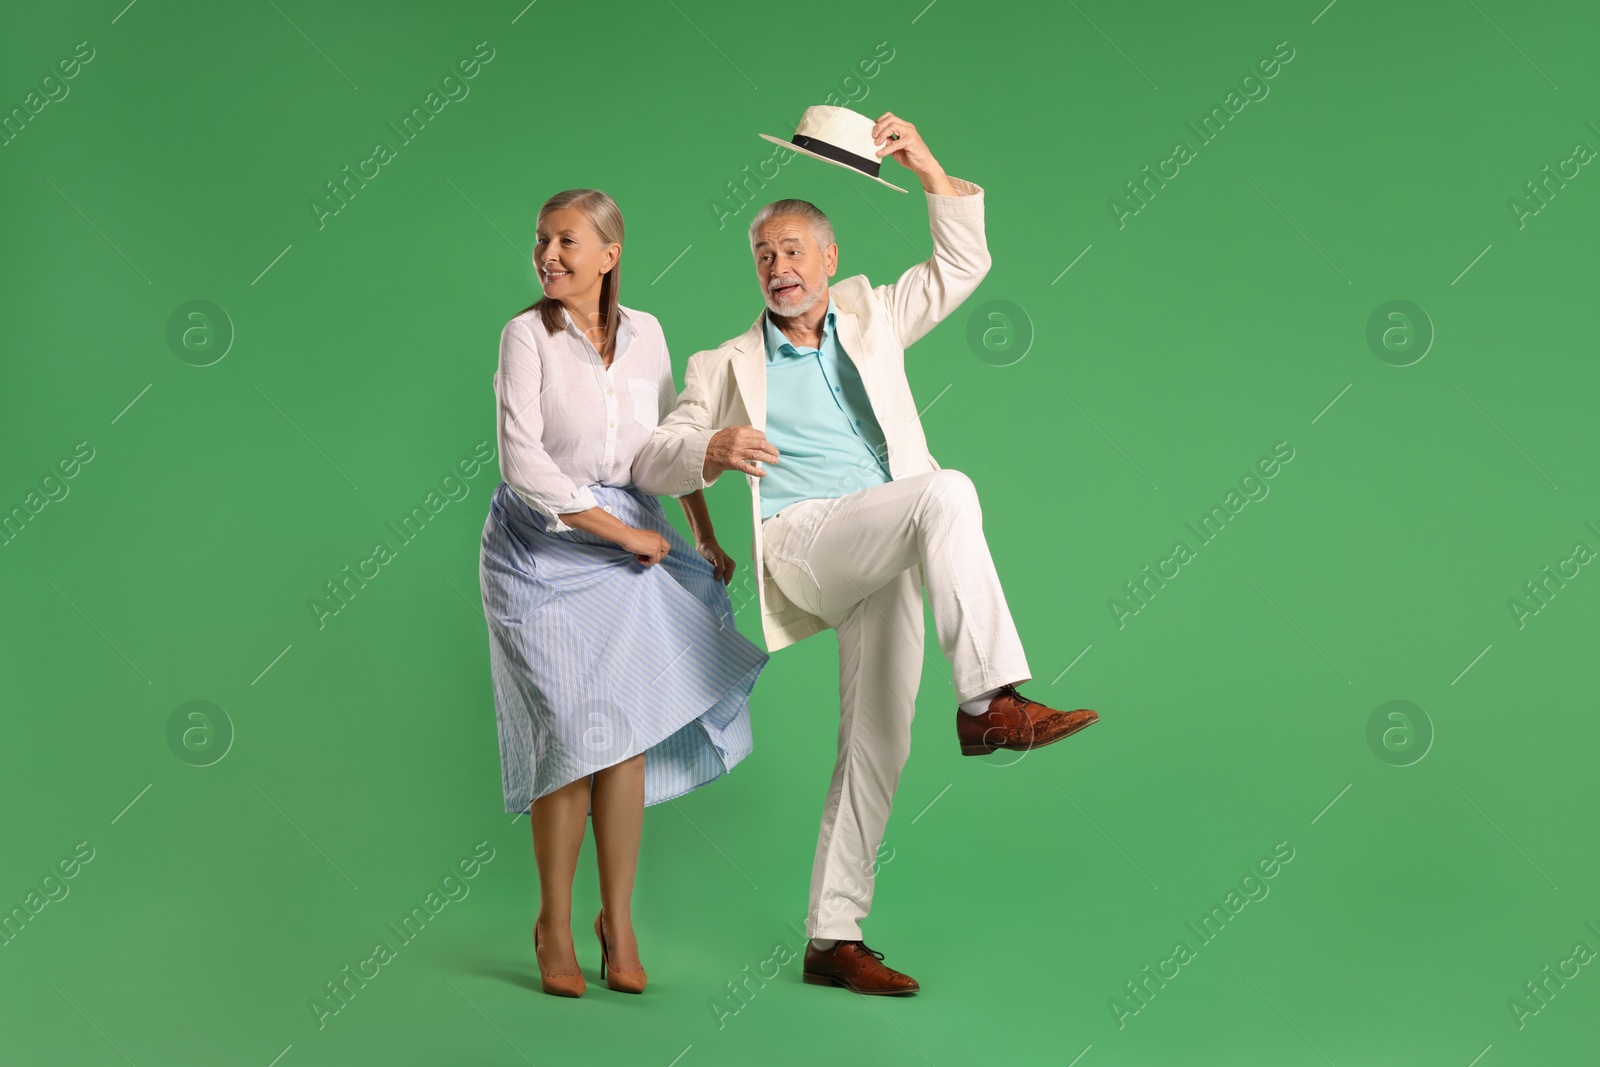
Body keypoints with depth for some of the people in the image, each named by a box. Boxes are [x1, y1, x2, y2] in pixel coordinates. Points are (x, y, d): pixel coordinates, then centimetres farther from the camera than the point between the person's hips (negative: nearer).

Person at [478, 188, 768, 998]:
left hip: (628, 544, 3)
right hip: (540, 547, -3)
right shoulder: (527, 335, -9)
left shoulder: (644, 334, 4)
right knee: (573, 732, -7)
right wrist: (622, 532, -14)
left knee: (627, 733, -2)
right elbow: (523, 461, -16)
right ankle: (554, 924, 12)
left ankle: (617, 917, 14)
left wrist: (706, 538, 17)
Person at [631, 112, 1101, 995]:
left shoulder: (868, 318, 22)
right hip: (800, 541, -4)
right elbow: (650, 461, 7)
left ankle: (832, 938, 7)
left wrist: (931, 171, 10)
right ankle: (992, 702, -36)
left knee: (879, 743, 0)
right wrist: (713, 450, -15)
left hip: (885, 558, 4)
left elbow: (962, 266, 23)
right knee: (946, 491, -31)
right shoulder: (724, 366, 15)